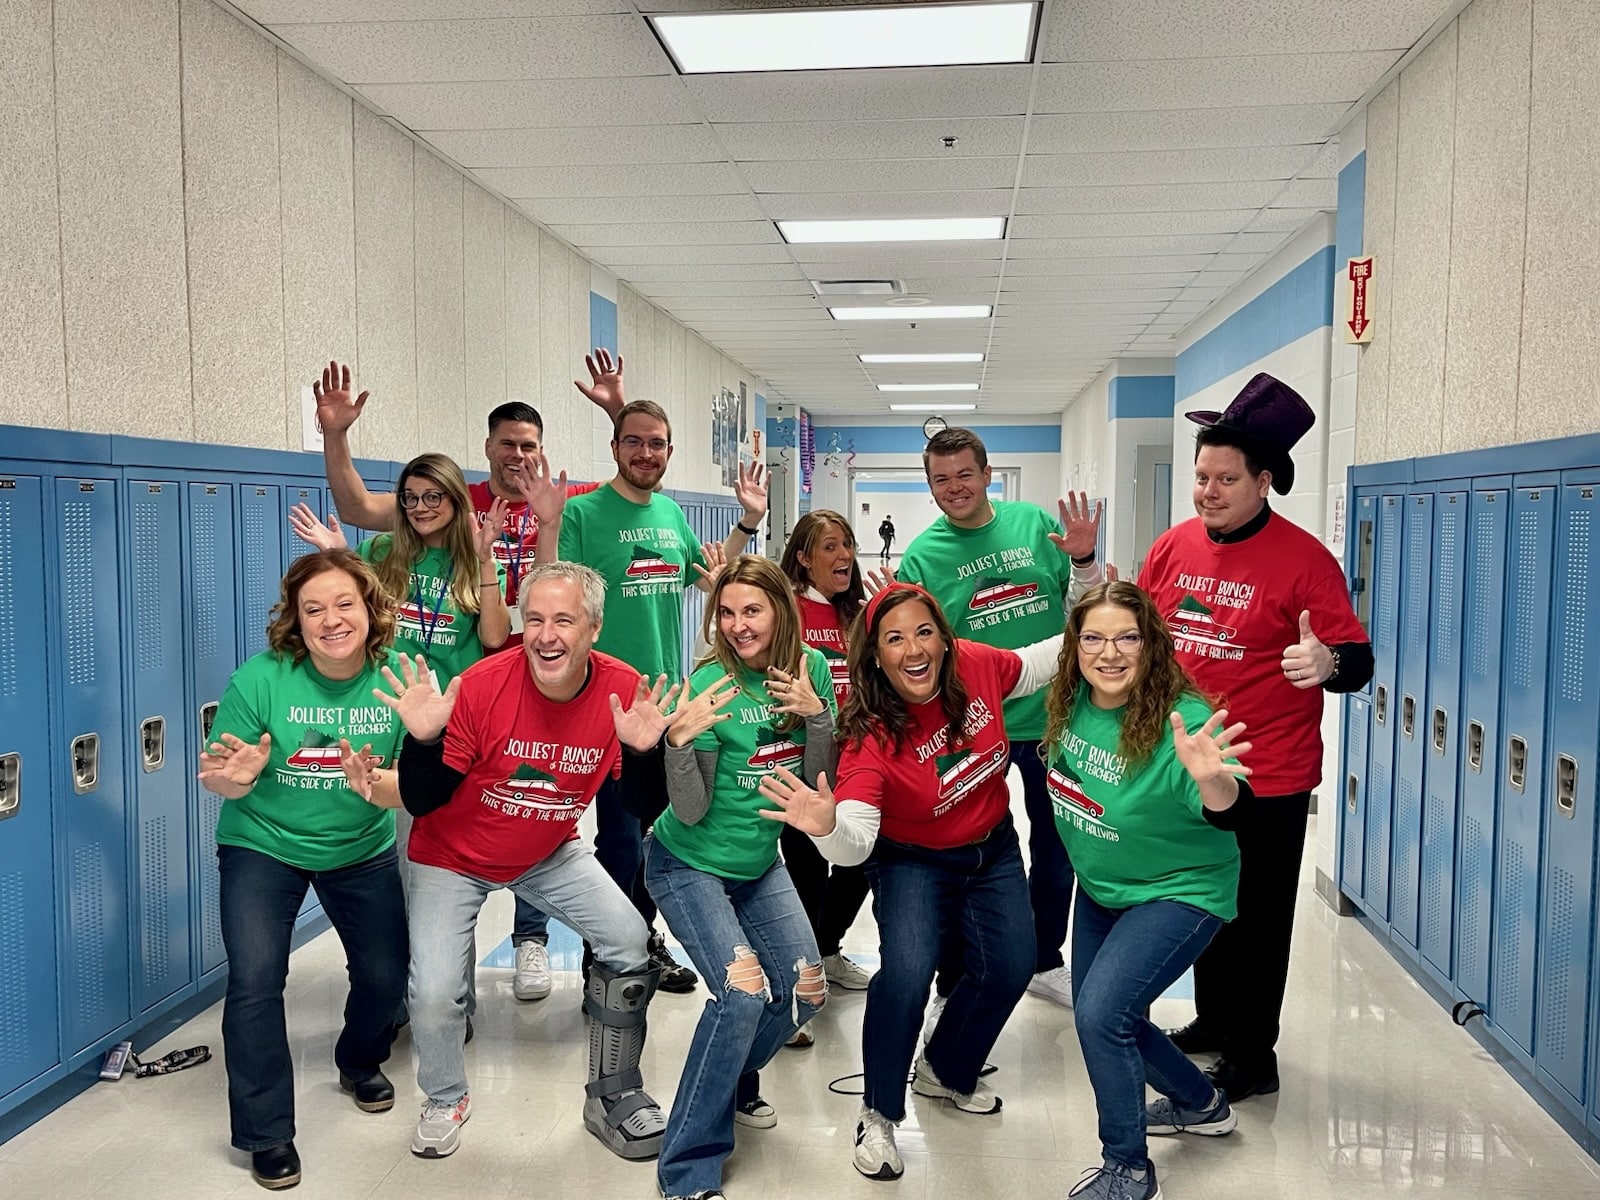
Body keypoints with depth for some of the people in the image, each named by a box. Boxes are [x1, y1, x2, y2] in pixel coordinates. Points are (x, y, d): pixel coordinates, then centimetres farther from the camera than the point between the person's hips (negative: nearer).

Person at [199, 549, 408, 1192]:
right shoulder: (260, 679, -20)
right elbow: (222, 782, -14)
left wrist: (375, 784, -40)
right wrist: (236, 775, -37)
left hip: (362, 850, 2)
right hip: (263, 845, -2)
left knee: (386, 974, 5)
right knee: (254, 979, -15)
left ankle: (361, 1062, 41)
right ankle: (267, 1135, 5)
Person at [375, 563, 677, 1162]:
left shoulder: (624, 690, -20)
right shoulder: (482, 686, -27)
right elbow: (421, 803, -19)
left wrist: (643, 749, -32)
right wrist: (424, 740, -37)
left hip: (549, 854, 3)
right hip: (454, 858, -2)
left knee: (629, 944, -7)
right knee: (434, 996, -12)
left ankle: (612, 1096, 17)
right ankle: (445, 1100, 23)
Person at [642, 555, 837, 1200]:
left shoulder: (810, 669, -7)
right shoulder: (708, 684, -22)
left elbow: (816, 779, -7)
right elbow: (691, 811, -21)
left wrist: (816, 713, -22)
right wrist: (681, 738, -36)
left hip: (759, 863, 6)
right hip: (689, 865, -6)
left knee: (805, 991, 3)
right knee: (744, 988, -22)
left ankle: (733, 1083, 34)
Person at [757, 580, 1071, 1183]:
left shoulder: (976, 665, -20)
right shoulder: (871, 732, -29)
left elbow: (1047, 659, 1)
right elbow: (856, 841, -38)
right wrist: (827, 827, -61)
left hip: (992, 851, 4)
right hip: (915, 862, -4)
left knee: (1010, 966, -6)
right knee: (907, 971, -25)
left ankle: (946, 1071, 26)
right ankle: (879, 1116, -1)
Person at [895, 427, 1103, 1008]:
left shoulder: (1035, 523, -1)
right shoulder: (921, 555, -6)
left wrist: (1082, 559, -13)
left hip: (1050, 715, 3)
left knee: (1056, 848, 18)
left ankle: (1046, 962, 40)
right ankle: (954, 985, 23)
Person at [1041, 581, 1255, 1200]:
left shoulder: (1180, 719, -30)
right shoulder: (1070, 703, -13)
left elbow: (1228, 810, -46)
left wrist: (1210, 778, -64)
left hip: (1177, 891, -7)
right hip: (1100, 888, 7)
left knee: (1101, 1013, -20)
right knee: (1102, 1015, 18)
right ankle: (1203, 1104, 46)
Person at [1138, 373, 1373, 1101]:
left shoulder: (1304, 559, -15)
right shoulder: (1173, 546, 1)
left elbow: (1357, 662, -17)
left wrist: (1327, 664, -39)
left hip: (1268, 778, -6)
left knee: (1256, 919, 7)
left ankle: (1252, 1056, 24)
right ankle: (1212, 1021, 42)